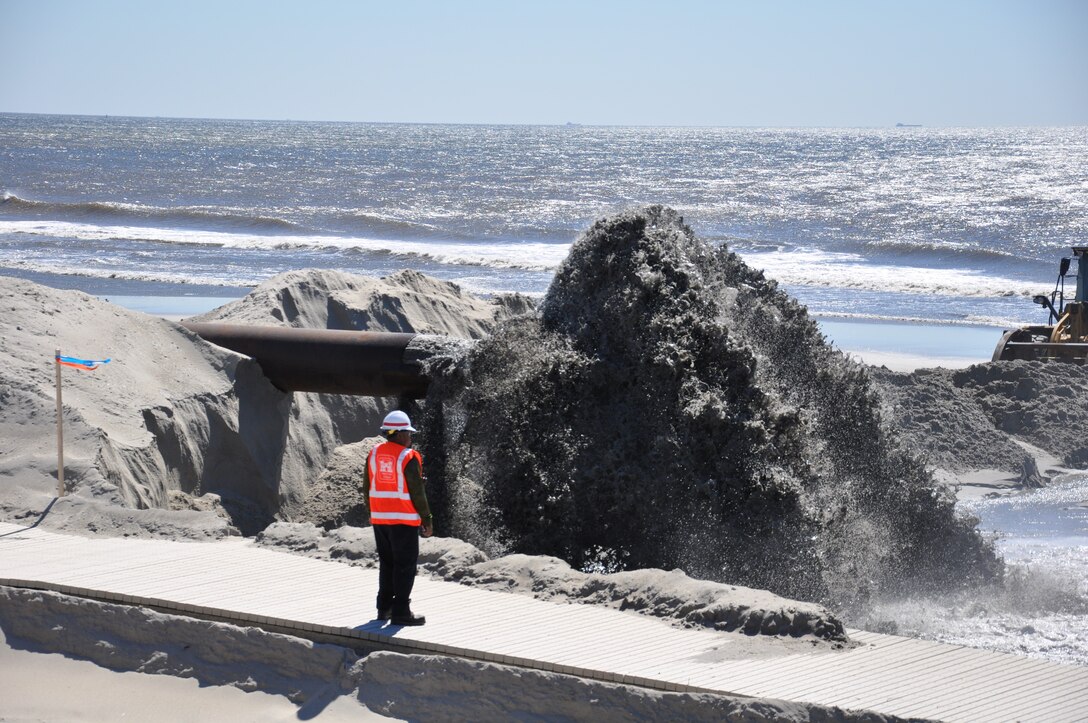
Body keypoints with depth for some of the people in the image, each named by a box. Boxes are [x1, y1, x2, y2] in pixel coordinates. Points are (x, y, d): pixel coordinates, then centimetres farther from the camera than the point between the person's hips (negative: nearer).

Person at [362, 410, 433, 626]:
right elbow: (417, 492, -12)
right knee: (405, 565, -1)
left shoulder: (374, 454, 7)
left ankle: (384, 608, 18)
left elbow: (367, 489, 11)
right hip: (404, 519, -6)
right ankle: (400, 612, -3)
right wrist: (427, 520, -5)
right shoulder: (409, 457, -12)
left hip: (379, 518, 6)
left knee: (387, 563, 16)